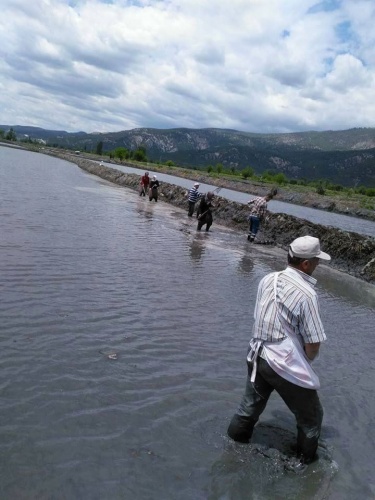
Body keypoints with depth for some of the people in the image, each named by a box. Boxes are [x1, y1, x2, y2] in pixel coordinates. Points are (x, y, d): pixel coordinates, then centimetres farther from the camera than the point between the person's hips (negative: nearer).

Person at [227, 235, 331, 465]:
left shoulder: (268, 280, -4)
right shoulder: (306, 294, -24)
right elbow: (313, 344, -19)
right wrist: (305, 362, 1)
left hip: (257, 357, 7)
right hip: (286, 366, -6)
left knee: (251, 407, 28)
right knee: (311, 417, 19)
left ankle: (234, 443, 46)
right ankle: (306, 460, 35)